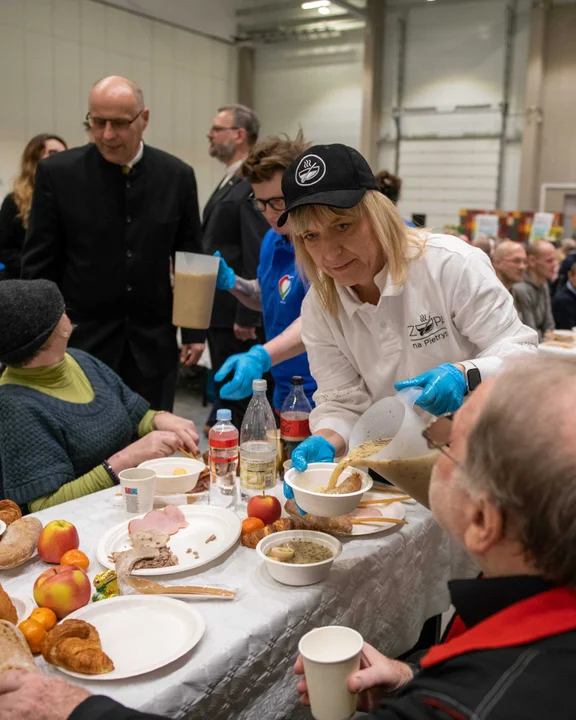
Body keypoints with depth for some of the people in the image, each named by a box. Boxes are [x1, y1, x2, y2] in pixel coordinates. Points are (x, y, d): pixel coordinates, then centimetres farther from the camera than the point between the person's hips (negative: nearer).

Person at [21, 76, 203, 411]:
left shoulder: (177, 175, 0)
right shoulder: (57, 173, -4)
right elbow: (40, 265, -1)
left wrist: (194, 332, 3)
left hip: (153, 342, 2)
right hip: (80, 340, -1)